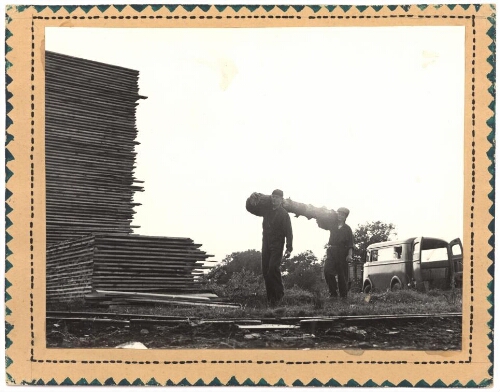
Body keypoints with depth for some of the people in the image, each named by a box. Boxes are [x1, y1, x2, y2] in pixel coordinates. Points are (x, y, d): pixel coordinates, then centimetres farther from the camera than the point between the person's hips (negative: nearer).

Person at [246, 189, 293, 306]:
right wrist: (251, 200, -5)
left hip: (277, 245, -6)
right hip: (266, 244, 6)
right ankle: (270, 297, 12)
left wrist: (289, 249, -18)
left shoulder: (283, 214, -9)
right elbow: (250, 208, 17)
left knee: (273, 268, -20)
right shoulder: (266, 209, 6)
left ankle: (279, 294, -6)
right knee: (265, 271, 5)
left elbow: (288, 232, -12)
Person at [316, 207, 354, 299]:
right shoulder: (333, 224, 13)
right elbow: (321, 222, 17)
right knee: (327, 271, -14)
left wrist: (350, 255, -11)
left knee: (342, 275, -2)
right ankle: (333, 293, -8)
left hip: (342, 253, -2)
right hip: (332, 251, 2)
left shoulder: (347, 229, 6)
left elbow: (350, 244, 0)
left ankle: (343, 295, 7)